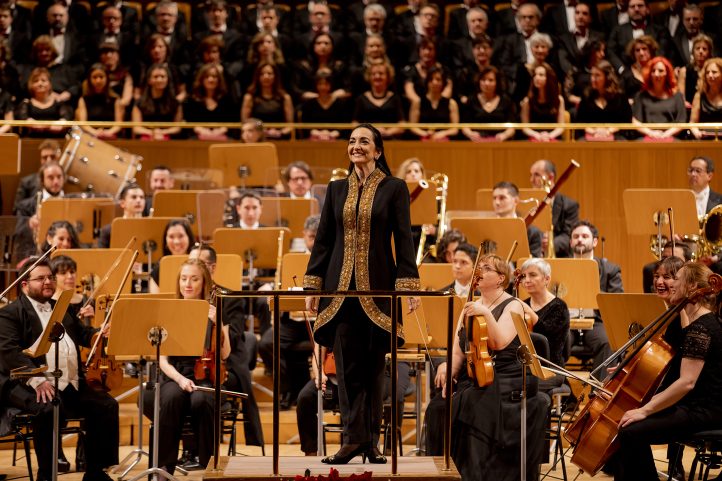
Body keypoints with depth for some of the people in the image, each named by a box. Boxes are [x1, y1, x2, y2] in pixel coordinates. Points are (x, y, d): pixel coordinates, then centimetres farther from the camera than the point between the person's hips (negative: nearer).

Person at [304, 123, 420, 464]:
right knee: (348, 365, -1)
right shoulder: (336, 189, 10)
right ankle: (353, 438, 0)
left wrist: (408, 286, -12)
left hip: (377, 287, -2)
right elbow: (323, 239, 10)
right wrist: (312, 286, 5)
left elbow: (404, 240, -4)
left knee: (373, 365, 4)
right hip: (341, 287, 2)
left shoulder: (394, 188, 0)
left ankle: (370, 440, 10)